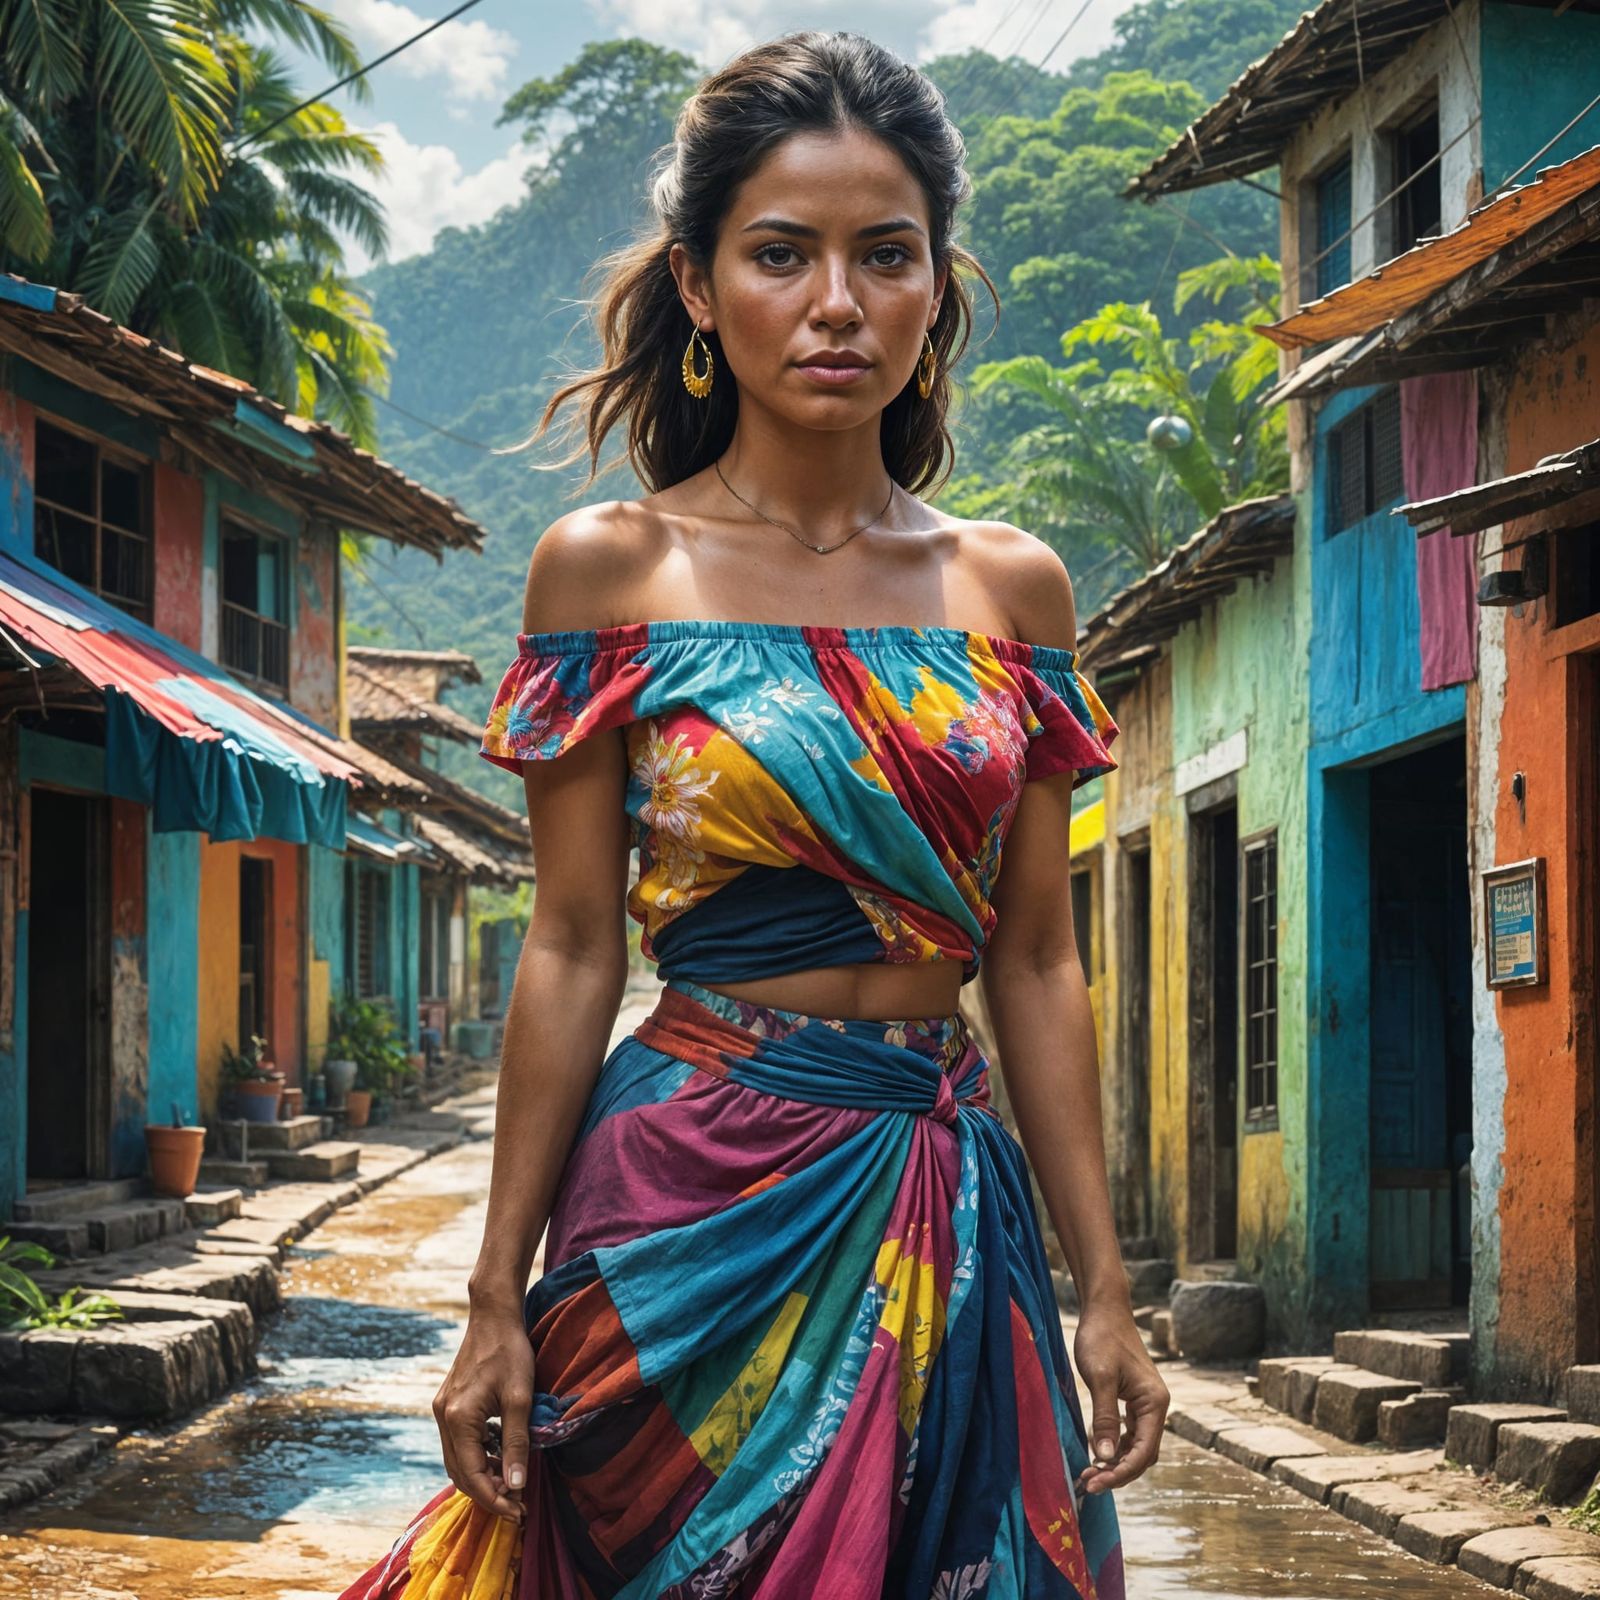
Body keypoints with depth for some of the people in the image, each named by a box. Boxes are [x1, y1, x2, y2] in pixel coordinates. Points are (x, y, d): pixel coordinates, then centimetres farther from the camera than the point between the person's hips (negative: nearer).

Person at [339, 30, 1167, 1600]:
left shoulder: (1012, 586, 7)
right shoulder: (610, 568, -2)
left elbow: (1034, 959, 8)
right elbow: (572, 954, -2)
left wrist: (1102, 1283, 4)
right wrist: (497, 1295, -4)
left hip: (947, 1201, 3)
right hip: (698, 1192, -3)